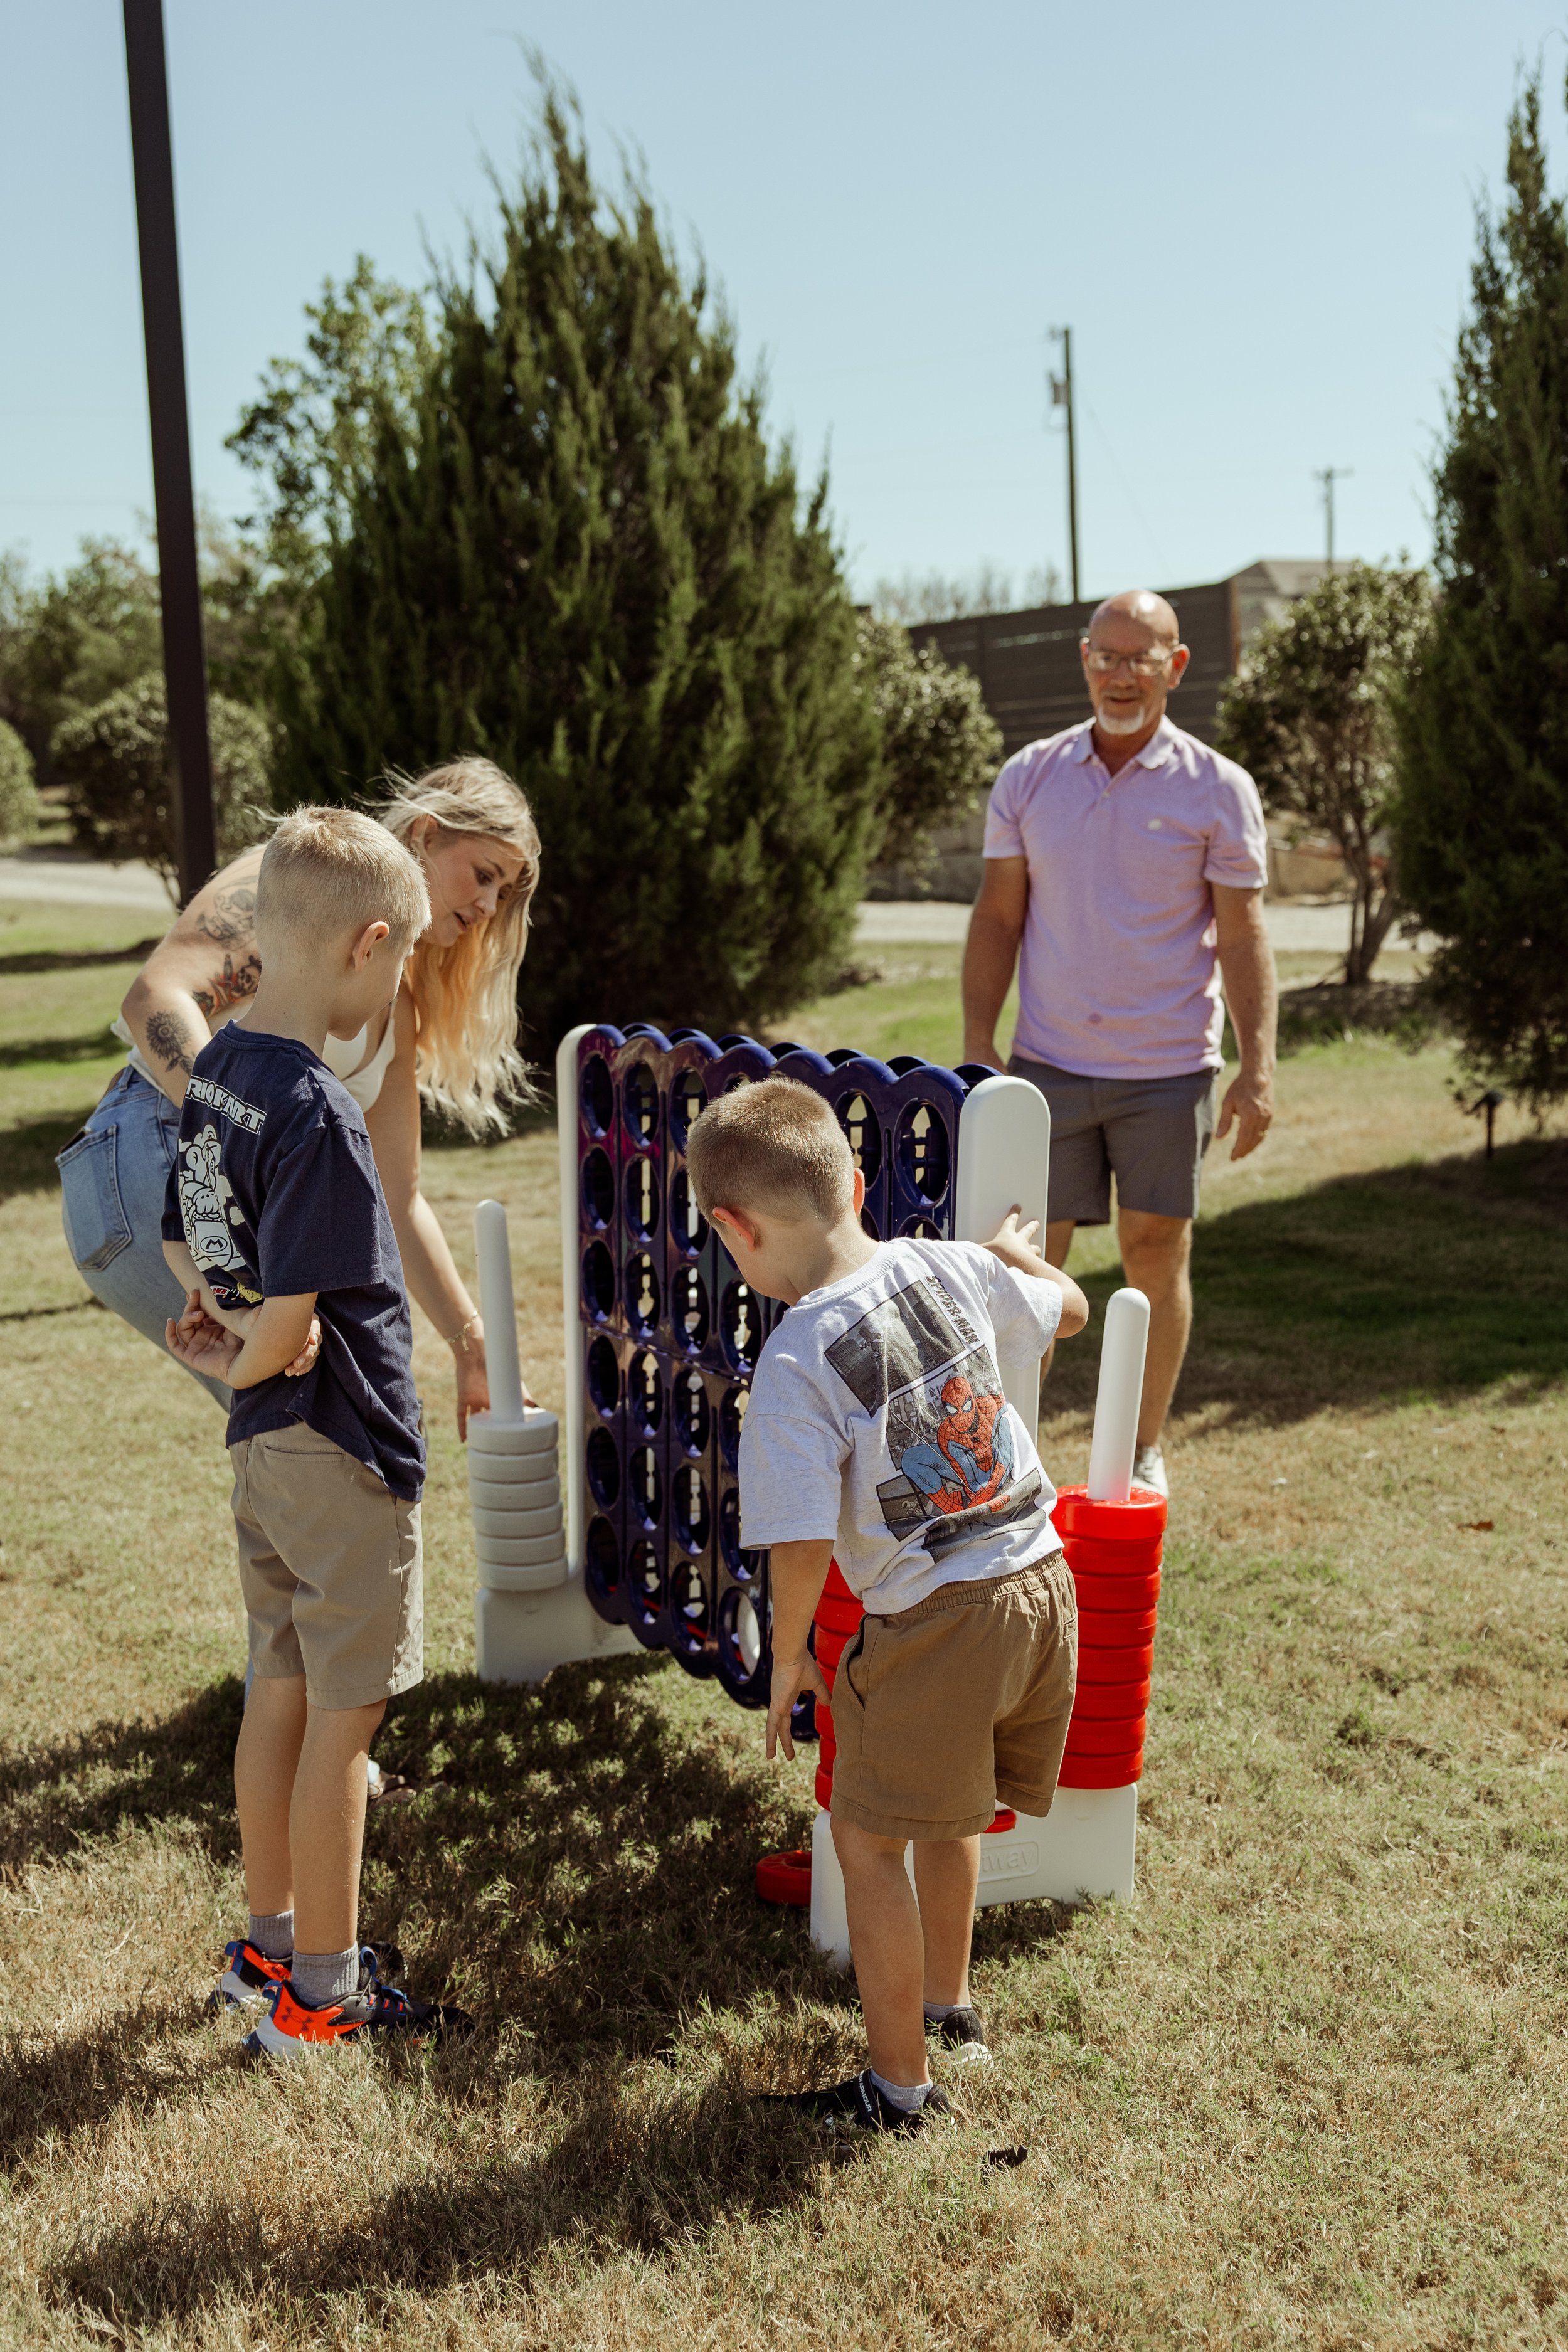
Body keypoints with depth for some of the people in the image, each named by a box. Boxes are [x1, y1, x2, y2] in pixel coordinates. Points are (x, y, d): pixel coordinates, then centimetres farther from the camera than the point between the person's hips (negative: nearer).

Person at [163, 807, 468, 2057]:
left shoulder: (216, 1069, 4)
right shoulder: (318, 1113, -25)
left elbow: (189, 1250, 13)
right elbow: (288, 1322, -26)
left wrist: (226, 1332, 4)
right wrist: (238, 1367, -7)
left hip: (267, 1441, 9)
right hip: (345, 1450, -9)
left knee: (282, 1694, 20)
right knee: (343, 1720, 4)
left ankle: (270, 1945, 34)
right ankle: (322, 1994, 18)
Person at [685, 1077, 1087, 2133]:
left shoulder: (797, 1361, -18)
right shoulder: (948, 1267, 0)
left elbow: (803, 1547, -20)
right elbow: (1069, 1309, 19)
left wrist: (787, 1659, -2)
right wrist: (1018, 1251, 40)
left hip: (934, 1623, -7)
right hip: (1044, 1583, 7)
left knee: (869, 1840, 13)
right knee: (949, 1811, 29)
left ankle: (899, 2083, 26)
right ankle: (949, 2000, 50)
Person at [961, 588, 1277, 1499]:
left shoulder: (1218, 790, -1)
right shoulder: (1029, 776, 5)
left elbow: (1242, 934, 0)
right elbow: (998, 917, 7)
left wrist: (1258, 1067, -7)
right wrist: (978, 1045, -1)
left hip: (1168, 1066, -1)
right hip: (1049, 1061, 1)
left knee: (1158, 1253, 7)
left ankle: (1146, 1453, 21)